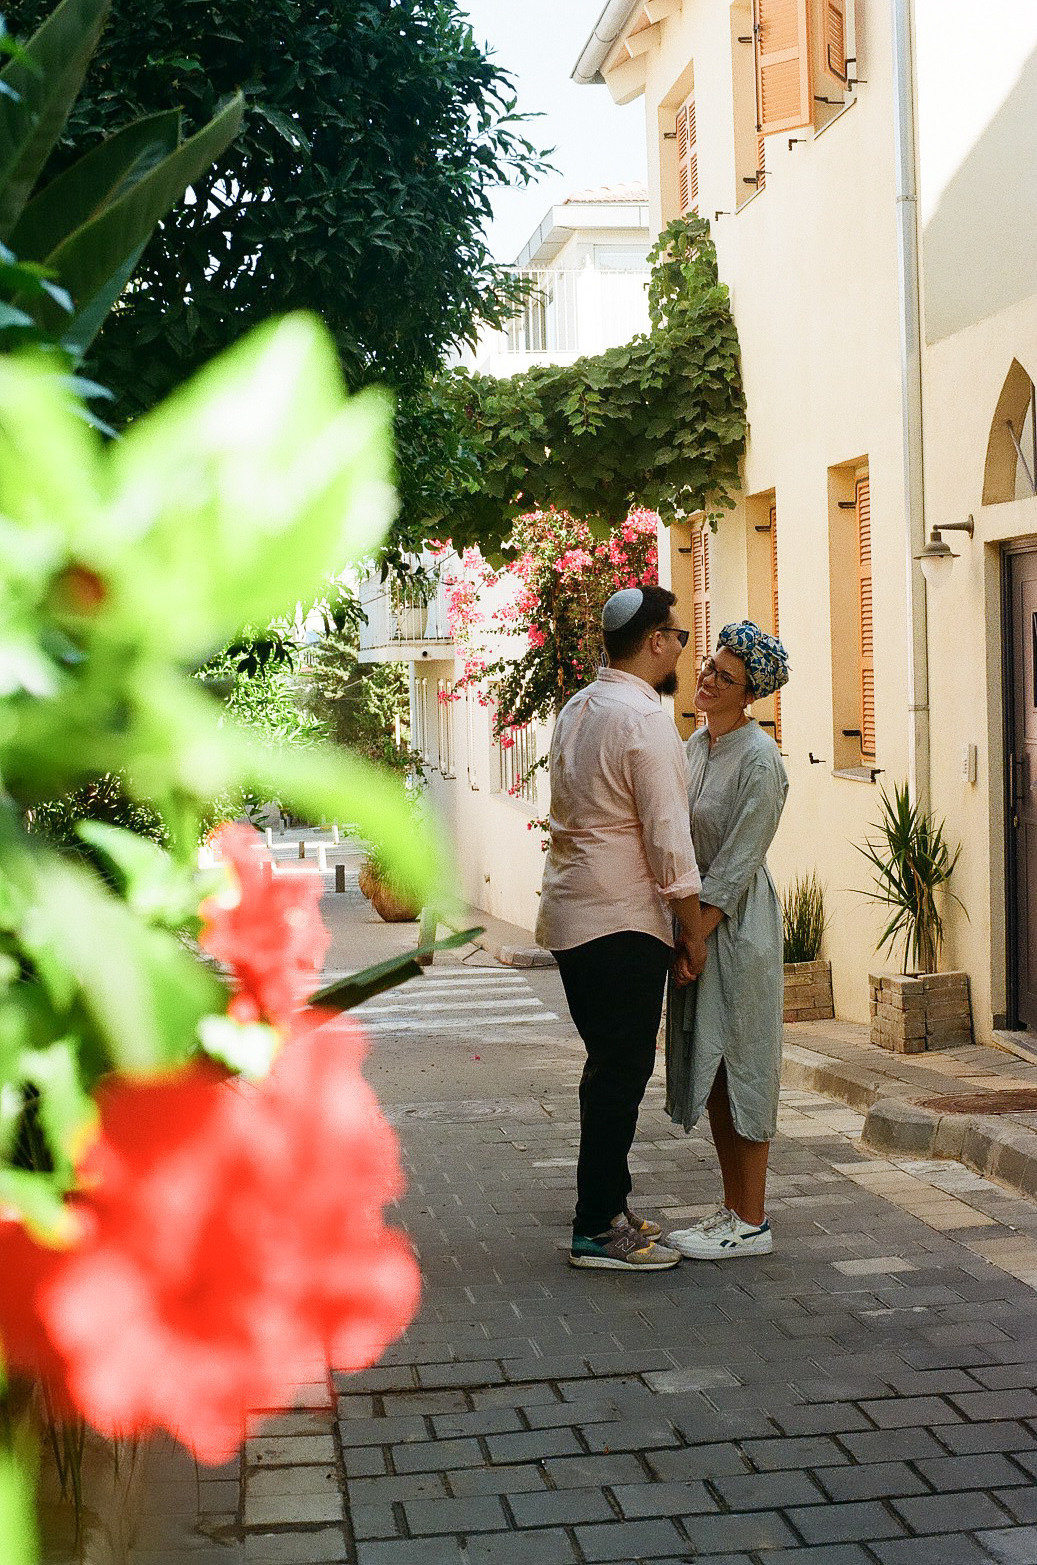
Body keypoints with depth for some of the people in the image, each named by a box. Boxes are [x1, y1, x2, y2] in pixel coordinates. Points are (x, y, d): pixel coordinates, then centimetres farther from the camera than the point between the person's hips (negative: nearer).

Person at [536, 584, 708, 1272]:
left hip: (570, 913, 9)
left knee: (612, 1066, 17)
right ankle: (598, 1231, 2)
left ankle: (608, 1207, 26)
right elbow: (669, 841, -17)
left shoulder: (576, 710, 13)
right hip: (623, 920, -9)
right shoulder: (645, 719, -16)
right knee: (621, 1071, -3)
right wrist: (695, 932, -8)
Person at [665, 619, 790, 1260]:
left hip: (738, 923, -8)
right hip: (697, 917, 8)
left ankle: (752, 1224, 6)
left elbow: (737, 861, -17)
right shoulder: (696, 745, 10)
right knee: (709, 1066, 11)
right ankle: (735, 1210, 20)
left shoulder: (759, 760, -15)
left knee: (740, 1063, -3)